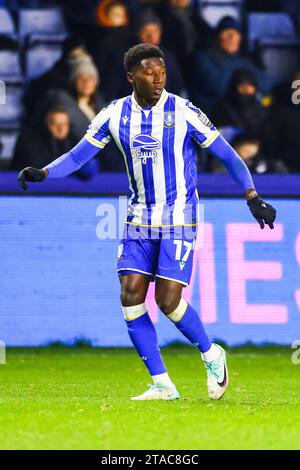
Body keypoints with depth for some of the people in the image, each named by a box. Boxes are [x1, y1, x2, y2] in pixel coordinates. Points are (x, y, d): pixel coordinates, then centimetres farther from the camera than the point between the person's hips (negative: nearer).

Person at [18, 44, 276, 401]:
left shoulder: (184, 113, -10)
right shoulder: (115, 115, 0)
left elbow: (226, 155, -4)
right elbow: (77, 156, 4)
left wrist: (252, 197, -12)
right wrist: (42, 174, -12)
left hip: (179, 217, -4)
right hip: (140, 217, 4)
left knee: (167, 300, -12)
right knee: (131, 297, -7)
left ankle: (211, 357, 15)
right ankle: (162, 385, 1)